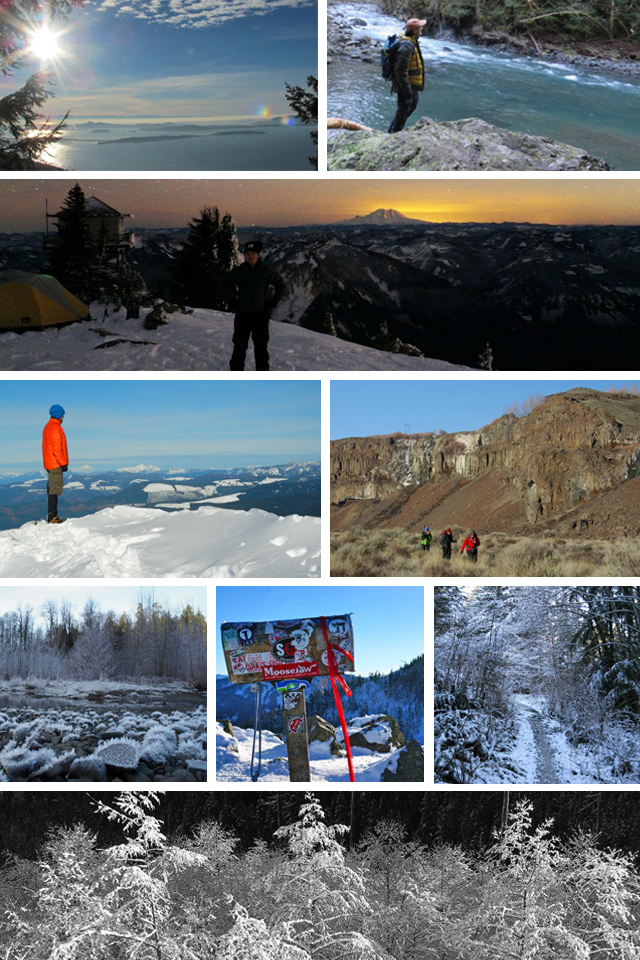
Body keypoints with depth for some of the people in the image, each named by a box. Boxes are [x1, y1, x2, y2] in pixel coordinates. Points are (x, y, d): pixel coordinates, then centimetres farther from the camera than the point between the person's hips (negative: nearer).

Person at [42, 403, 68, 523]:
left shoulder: (48, 427, 17)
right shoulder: (55, 428, -14)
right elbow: (57, 449, -19)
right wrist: (63, 463, -16)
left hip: (49, 464, 10)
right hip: (56, 464, -10)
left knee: (52, 490, 12)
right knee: (55, 490, -10)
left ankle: (52, 515, 14)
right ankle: (52, 517, -12)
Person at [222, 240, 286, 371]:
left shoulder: (266, 271, -2)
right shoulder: (238, 272, -1)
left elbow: (280, 284, 8)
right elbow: (226, 285, 13)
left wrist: (273, 302, 0)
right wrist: (232, 302, 4)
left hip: (261, 313, 0)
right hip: (243, 314, 0)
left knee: (261, 345, 7)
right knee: (240, 344, 3)